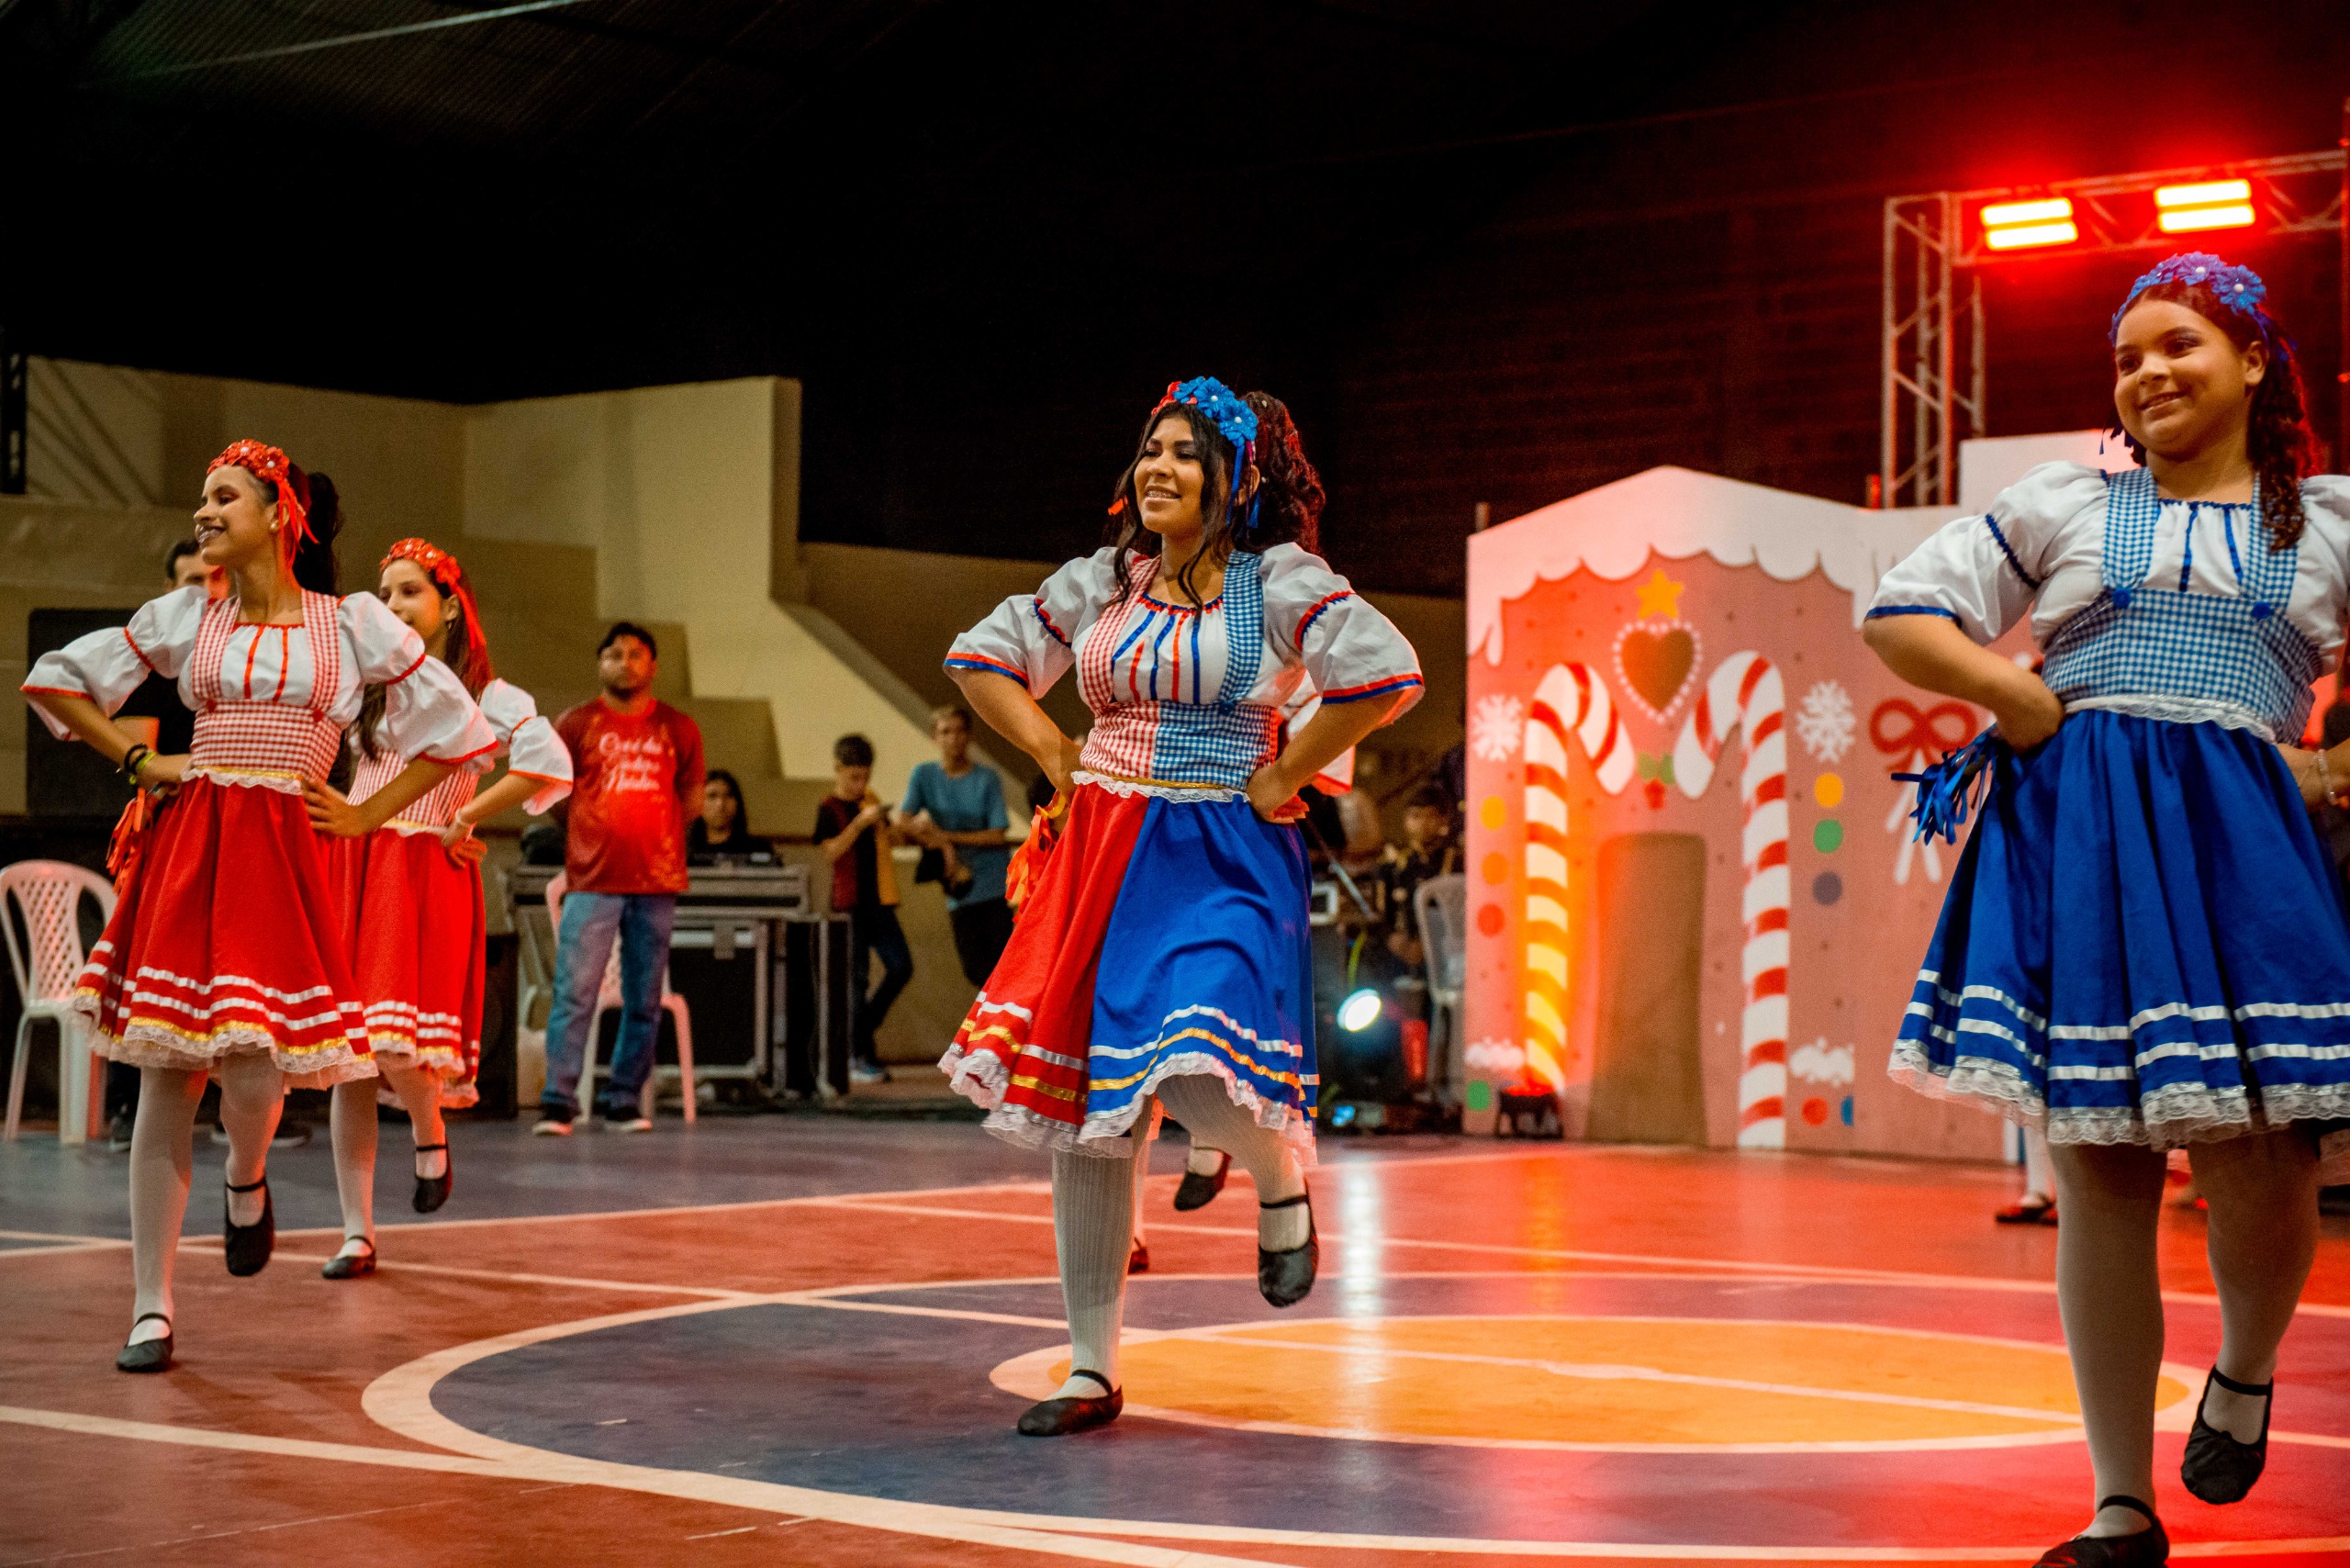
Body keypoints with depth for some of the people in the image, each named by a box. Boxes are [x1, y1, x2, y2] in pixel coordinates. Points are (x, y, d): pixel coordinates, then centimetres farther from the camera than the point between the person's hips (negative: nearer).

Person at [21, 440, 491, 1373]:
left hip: (279, 856, -2)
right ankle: (151, 1310, 5)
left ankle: (246, 1179, 24)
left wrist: (364, 816, 6)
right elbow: (54, 678, 19)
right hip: (185, 846, 2)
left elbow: (456, 726, 10)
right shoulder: (184, 616, 12)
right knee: (165, 1080, -1)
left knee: (253, 1068, -15)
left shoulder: (353, 622, 7)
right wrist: (137, 761, 9)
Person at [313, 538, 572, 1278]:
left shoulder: (485, 695, 0)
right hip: (350, 869, 5)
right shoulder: (366, 685, 16)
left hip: (425, 877, -5)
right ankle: (358, 1234, 5)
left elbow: (549, 767, -16)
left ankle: (430, 1135, 14)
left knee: (395, 1042, -20)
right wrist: (335, 808, 11)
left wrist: (464, 819, -10)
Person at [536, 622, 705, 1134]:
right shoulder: (577, 723, 3)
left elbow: (691, 798, 17)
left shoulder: (679, 729, 8)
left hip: (657, 883, 2)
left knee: (644, 1002, 4)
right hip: (592, 881, -2)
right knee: (575, 992, -9)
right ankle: (558, 1102, -8)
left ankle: (623, 1101, 11)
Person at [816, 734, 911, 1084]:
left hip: (879, 900, 6)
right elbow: (831, 852, -17)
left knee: (901, 967, 0)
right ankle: (861, 1058, 2)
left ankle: (861, 1032, 17)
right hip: (850, 902, -6)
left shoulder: (871, 800, 14)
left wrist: (887, 827, 3)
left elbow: (890, 842, 25)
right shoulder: (829, 808, -5)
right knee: (858, 977, -3)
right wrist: (861, 821, -23)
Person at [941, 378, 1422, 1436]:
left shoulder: (1278, 580, -4)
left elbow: (1388, 673, -15)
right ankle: (1093, 1371, 12)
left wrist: (1284, 775, -11)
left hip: (1221, 862, -5)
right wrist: (1056, 758, 8)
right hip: (1099, 858, 5)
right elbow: (981, 656, 20)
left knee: (1197, 1076, -26)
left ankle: (1280, 1183, 12)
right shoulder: (1100, 581, 9)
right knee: (1081, 1108, 3)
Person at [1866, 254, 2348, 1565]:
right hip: (2075, 842, 0)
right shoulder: (2067, 503, 14)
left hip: (2241, 839, 0)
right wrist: (2019, 695, 0)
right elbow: (1901, 612, 13)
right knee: (2099, 1176, -1)